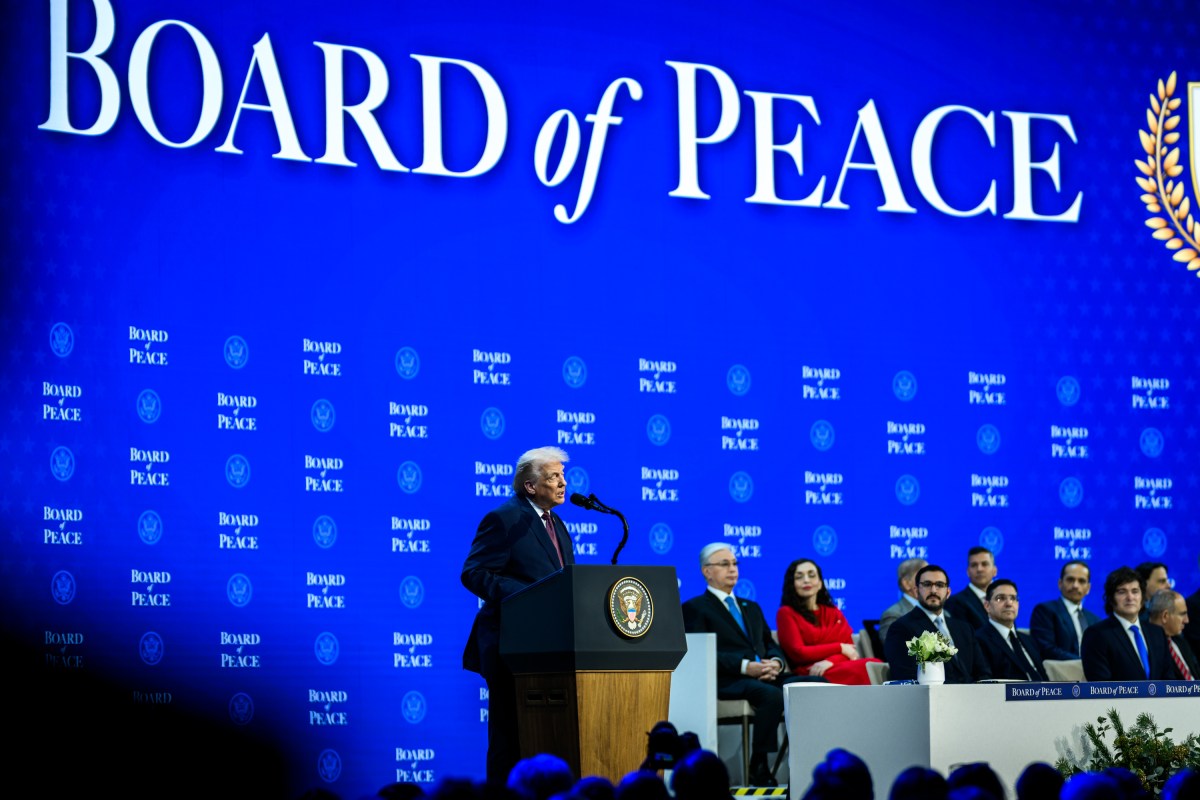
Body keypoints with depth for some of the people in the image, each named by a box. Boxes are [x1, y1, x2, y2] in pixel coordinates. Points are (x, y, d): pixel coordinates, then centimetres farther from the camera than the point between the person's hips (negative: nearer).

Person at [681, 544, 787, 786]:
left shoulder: (752, 608, 30)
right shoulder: (694, 609, 8)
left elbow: (771, 645, 22)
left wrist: (775, 663, -3)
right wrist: (745, 667, -17)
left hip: (763, 677, 6)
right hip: (727, 683, -6)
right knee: (773, 696, -36)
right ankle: (758, 769, -28)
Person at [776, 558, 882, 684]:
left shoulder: (834, 612, 23)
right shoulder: (786, 613, 9)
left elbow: (849, 648, 10)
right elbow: (798, 653, -4)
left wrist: (830, 662, -13)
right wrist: (839, 648, 0)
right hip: (809, 675, -5)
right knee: (861, 669, -37)